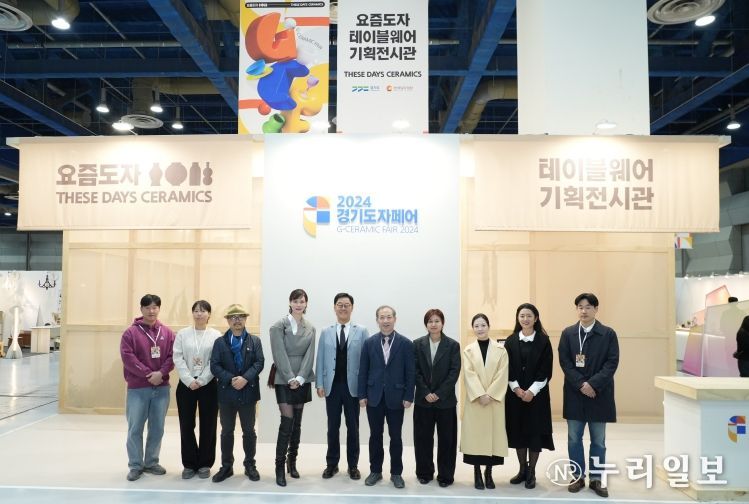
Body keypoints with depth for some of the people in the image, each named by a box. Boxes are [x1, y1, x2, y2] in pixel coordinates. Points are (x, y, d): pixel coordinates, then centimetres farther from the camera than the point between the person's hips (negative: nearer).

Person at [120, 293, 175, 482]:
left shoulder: (167, 333, 6)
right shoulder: (131, 332, -3)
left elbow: (172, 356, 2)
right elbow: (128, 357, -11)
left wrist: (161, 373, -14)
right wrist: (148, 374, -15)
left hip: (162, 387, 3)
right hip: (137, 388, -3)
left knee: (157, 428, 9)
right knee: (135, 429, 3)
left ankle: (151, 463, 23)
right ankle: (135, 466, 16)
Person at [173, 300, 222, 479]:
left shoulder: (216, 335, 0)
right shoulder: (182, 334, 5)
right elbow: (178, 359, -3)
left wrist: (201, 381, -13)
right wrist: (190, 381, -12)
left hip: (208, 385, -1)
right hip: (186, 384, 1)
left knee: (208, 425, 4)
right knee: (186, 425, 5)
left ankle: (205, 464, 16)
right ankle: (189, 464, 17)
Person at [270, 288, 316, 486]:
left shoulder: (310, 329, 8)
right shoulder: (279, 326, -5)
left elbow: (309, 355, 1)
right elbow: (279, 355, -11)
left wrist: (300, 378, -11)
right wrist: (291, 378, -16)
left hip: (302, 381, 4)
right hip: (284, 381, -4)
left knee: (297, 423, 10)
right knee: (287, 422, -10)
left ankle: (292, 462, 21)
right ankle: (280, 467, -2)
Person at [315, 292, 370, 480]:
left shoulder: (362, 332, 1)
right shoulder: (326, 332, 7)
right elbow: (320, 360, 5)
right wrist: (319, 383, -3)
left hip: (353, 386, -1)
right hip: (332, 386, 1)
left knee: (353, 428, 8)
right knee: (333, 427, 9)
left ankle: (353, 465, 19)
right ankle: (332, 464, 21)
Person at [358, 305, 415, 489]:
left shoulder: (406, 343, -3)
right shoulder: (369, 342, 2)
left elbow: (410, 372, -3)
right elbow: (363, 370, 3)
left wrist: (408, 396, -7)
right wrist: (362, 395, -1)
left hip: (396, 397, -1)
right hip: (374, 396, 1)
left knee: (395, 437, 7)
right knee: (375, 436, 10)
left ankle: (396, 473, 20)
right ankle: (375, 471, 23)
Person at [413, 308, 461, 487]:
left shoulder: (453, 345, -2)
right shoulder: (418, 344, 2)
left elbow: (454, 372, -7)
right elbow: (416, 371, -1)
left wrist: (439, 394, -13)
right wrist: (426, 393, -11)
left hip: (446, 399, -1)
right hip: (423, 399, 1)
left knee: (446, 438, 5)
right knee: (423, 437, 7)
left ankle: (445, 475, 17)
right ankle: (424, 472, 22)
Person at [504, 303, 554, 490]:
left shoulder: (544, 340, -3)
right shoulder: (511, 341, 3)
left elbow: (546, 370, -6)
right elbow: (508, 369, 1)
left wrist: (532, 391, -14)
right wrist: (517, 388, -11)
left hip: (537, 393, -2)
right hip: (515, 393, 2)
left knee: (535, 430, 2)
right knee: (518, 429, 7)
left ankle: (531, 472, 15)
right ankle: (522, 470, 21)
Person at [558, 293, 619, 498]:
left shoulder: (608, 334, -1)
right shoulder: (568, 333, 4)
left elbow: (612, 362, -7)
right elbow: (564, 362, -2)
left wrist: (593, 384, -16)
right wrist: (581, 384, -13)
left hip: (599, 394, -1)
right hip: (574, 394, 1)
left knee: (598, 440, 8)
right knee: (574, 438, 7)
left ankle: (597, 479, 19)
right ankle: (578, 477, 19)